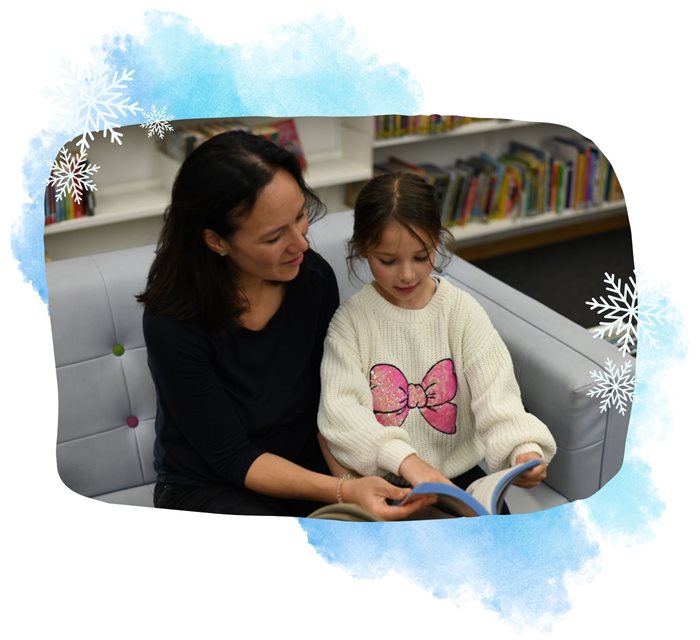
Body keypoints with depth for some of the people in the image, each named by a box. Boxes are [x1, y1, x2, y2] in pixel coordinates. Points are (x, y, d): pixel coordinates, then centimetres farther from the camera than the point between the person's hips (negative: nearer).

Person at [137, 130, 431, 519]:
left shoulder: (314, 277, -10)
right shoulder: (173, 322, -23)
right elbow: (232, 458, -18)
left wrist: (351, 487, -18)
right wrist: (343, 492, -29)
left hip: (307, 472, 4)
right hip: (208, 488, -4)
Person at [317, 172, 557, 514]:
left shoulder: (461, 310, -5)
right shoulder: (352, 318, -9)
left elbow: (495, 393, -14)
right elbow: (339, 408, -20)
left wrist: (524, 448, -35)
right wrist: (406, 460, -35)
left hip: (458, 473, 2)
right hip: (382, 480, -1)